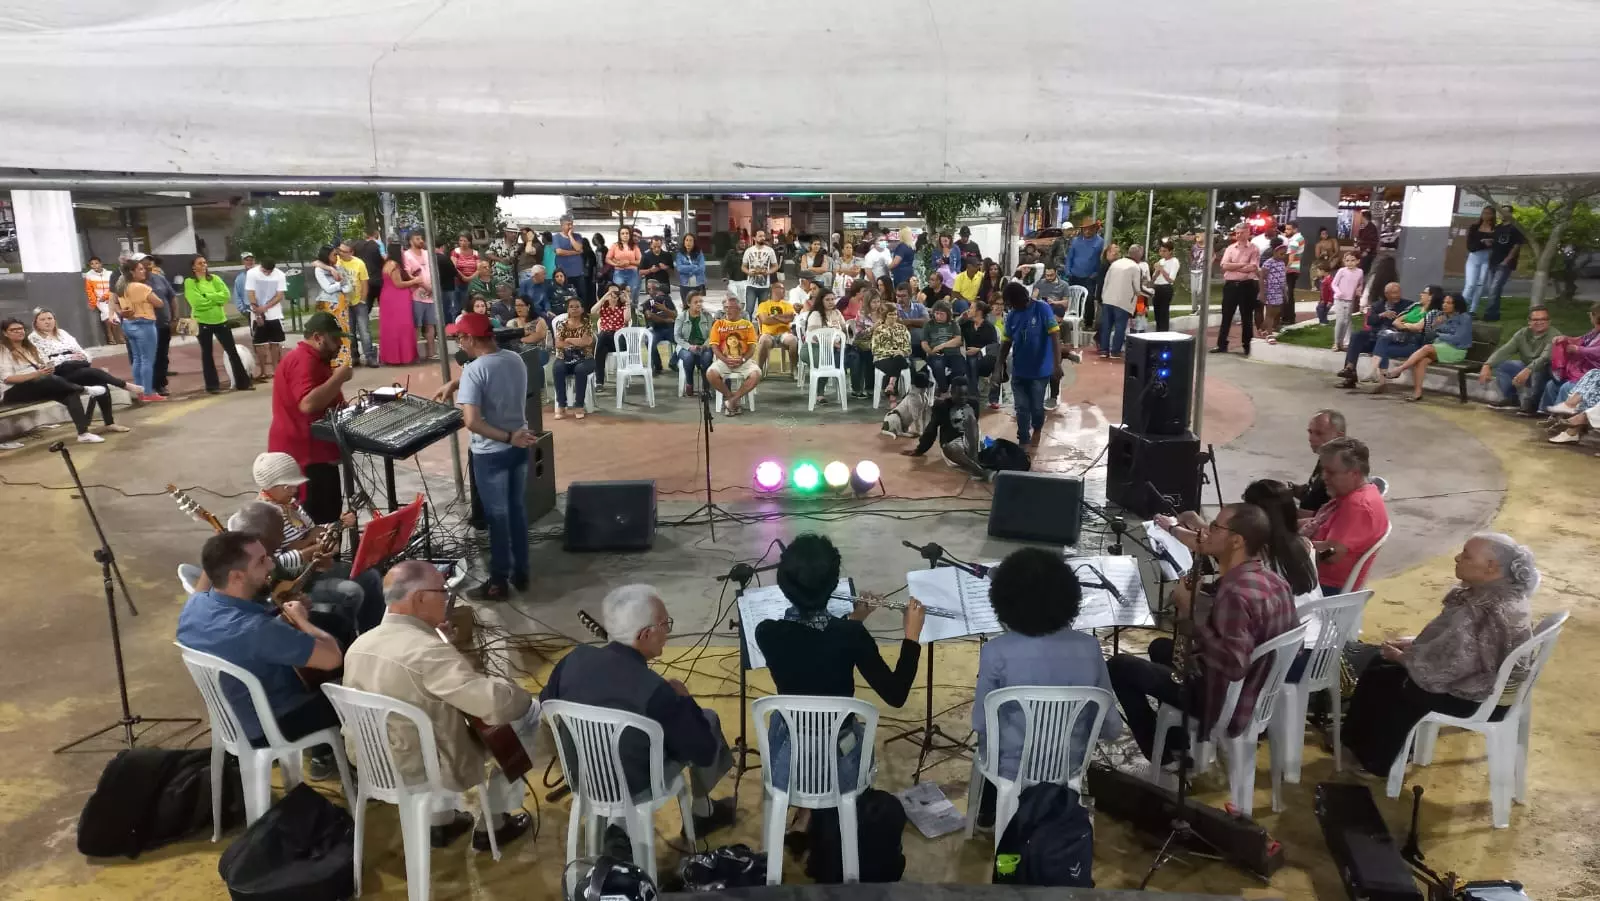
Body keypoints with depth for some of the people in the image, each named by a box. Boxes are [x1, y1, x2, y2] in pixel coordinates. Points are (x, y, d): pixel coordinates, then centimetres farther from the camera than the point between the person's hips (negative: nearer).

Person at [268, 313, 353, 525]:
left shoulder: (314, 359, 18)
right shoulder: (304, 361, -18)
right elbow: (308, 404, -32)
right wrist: (339, 377, -23)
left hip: (316, 450, 11)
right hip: (305, 453, -11)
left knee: (329, 511, 15)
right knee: (319, 518, -10)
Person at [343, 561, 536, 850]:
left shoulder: (358, 646, -4)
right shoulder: (428, 651, -31)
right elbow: (500, 704, -35)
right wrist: (521, 695, -13)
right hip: (424, 772, -7)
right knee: (525, 713, 6)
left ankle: (441, 821, 33)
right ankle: (493, 824, 18)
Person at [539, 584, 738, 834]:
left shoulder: (575, 658, -17)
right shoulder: (654, 690, -32)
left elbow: (546, 701, 6)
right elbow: (704, 753, -20)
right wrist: (683, 699, -4)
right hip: (634, 789, -5)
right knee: (708, 719, 14)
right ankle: (702, 812, 34)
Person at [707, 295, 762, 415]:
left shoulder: (747, 324, 11)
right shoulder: (718, 324, 11)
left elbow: (751, 346, 5)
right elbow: (714, 346, 3)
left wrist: (743, 359, -14)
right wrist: (725, 360, -13)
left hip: (743, 361, 0)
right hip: (724, 360, 0)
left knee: (756, 375, -31)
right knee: (710, 374, -31)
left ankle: (732, 400, -17)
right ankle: (731, 396, -6)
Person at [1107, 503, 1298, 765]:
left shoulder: (1236, 593, -32)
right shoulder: (1273, 580, -1)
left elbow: (1233, 665, -38)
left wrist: (1188, 615, -29)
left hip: (1227, 703, -10)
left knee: (1119, 666, 0)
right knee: (1160, 647, 29)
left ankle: (1162, 756, 13)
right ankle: (1179, 740, 32)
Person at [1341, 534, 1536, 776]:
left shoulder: (1480, 615, -36)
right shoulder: (1508, 592, -4)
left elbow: (1436, 670, -27)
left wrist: (1402, 656, -8)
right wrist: (1413, 644, 5)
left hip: (1478, 698, -9)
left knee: (1380, 679, 8)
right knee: (1382, 662, 16)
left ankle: (1374, 760, 29)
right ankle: (1364, 745, 31)